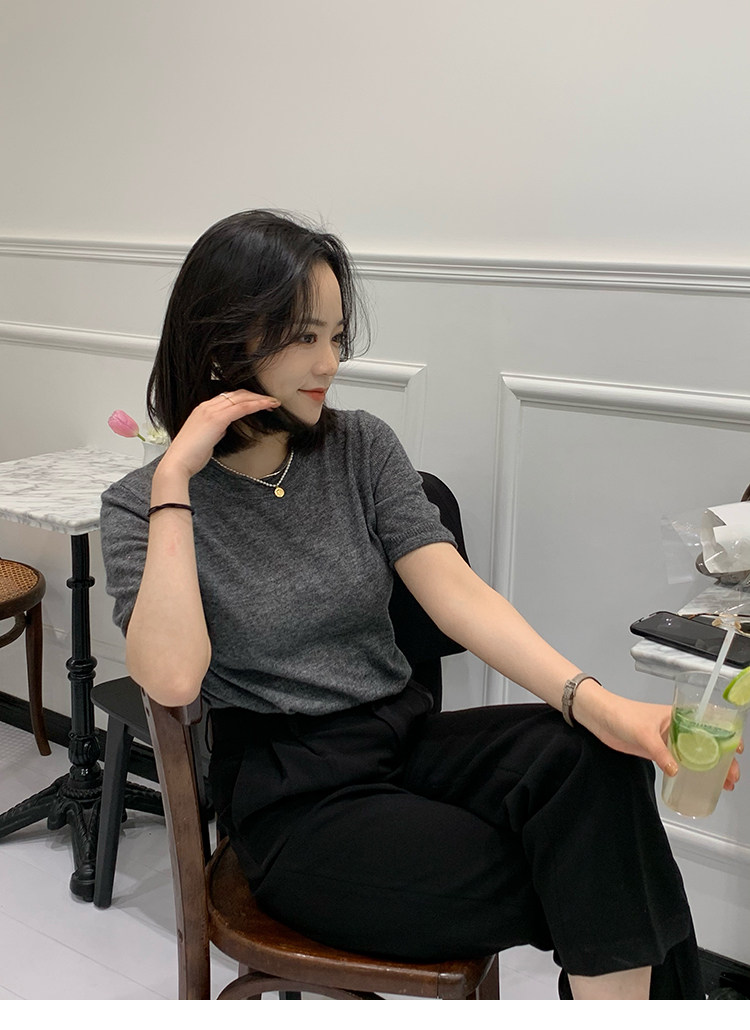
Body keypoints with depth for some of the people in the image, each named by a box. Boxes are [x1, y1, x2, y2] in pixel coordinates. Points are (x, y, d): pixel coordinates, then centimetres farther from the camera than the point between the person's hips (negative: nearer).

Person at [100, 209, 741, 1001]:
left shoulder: (361, 447, 4)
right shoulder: (142, 509, -4)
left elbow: (456, 593, -8)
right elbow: (172, 677, -21)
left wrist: (592, 700, -24)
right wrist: (175, 480, -19)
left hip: (409, 737, 4)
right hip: (293, 801, -4)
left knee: (593, 763, -27)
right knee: (596, 885, -21)